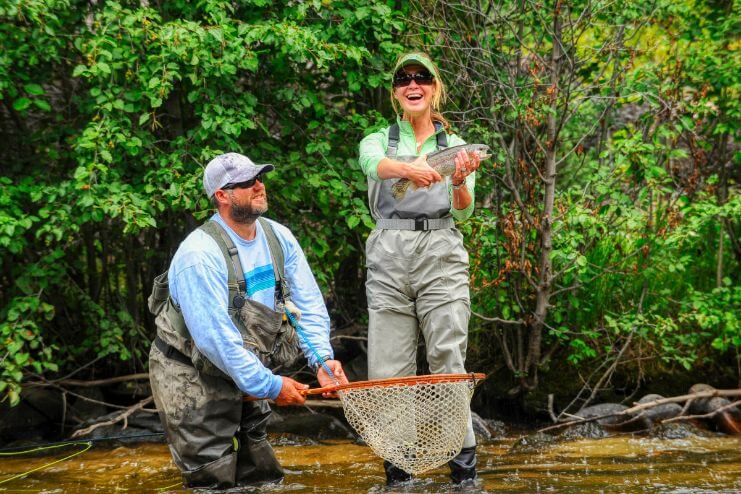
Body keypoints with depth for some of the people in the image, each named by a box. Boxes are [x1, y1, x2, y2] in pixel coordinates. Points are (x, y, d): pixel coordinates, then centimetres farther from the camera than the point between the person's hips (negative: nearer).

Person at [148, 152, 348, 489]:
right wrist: (269, 386, -25)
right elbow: (215, 337, -28)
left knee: (263, 477, 11)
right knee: (214, 482, -4)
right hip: (191, 378, -7)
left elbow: (309, 304, 0)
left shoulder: (280, 238, -1)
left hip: (244, 373, 7)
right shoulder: (200, 254, -25)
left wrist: (322, 359, -17)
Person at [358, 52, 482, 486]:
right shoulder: (377, 141, 12)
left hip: (441, 257, -1)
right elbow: (374, 164, -15)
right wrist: (409, 169, -37)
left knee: (448, 363, -9)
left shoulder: (457, 147, 13)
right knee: (389, 371, -2)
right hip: (388, 258, 1)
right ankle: (397, 465, 4)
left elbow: (463, 213, 0)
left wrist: (459, 184, -23)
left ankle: (464, 463, -5)